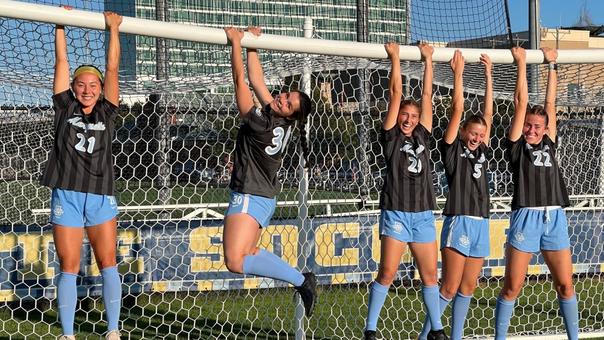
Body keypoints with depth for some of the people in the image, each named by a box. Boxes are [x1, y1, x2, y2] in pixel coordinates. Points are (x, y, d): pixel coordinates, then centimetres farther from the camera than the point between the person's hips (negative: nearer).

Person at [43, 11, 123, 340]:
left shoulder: (106, 112, 8)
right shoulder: (65, 108, 6)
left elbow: (112, 68, 6)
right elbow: (61, 62, 6)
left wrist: (114, 28, 6)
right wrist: (60, 25, 7)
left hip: (101, 196, 1)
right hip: (66, 195, -1)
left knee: (107, 263, -1)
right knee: (69, 267, 2)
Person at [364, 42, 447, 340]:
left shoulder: (422, 136, 13)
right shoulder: (391, 137, 3)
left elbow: (427, 95, 14)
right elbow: (396, 95, 2)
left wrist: (428, 60, 16)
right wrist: (395, 59, 5)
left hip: (423, 214, 4)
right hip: (396, 212, -4)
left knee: (430, 274, 6)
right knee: (387, 273, -7)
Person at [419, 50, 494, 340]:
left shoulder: (481, 151, 13)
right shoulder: (453, 149, 0)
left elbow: (488, 113, 14)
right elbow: (457, 110, -4)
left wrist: (488, 74, 15)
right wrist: (458, 72, -1)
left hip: (481, 224, 6)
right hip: (458, 222, -6)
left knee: (468, 288, 7)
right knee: (450, 288, -6)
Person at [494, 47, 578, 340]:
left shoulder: (548, 145, 15)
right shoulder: (517, 146, 6)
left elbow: (550, 103, 18)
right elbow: (521, 103, 4)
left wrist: (552, 65, 22)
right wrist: (521, 63, 8)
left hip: (555, 218, 4)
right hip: (526, 217, -4)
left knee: (565, 284, 5)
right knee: (512, 287, -1)